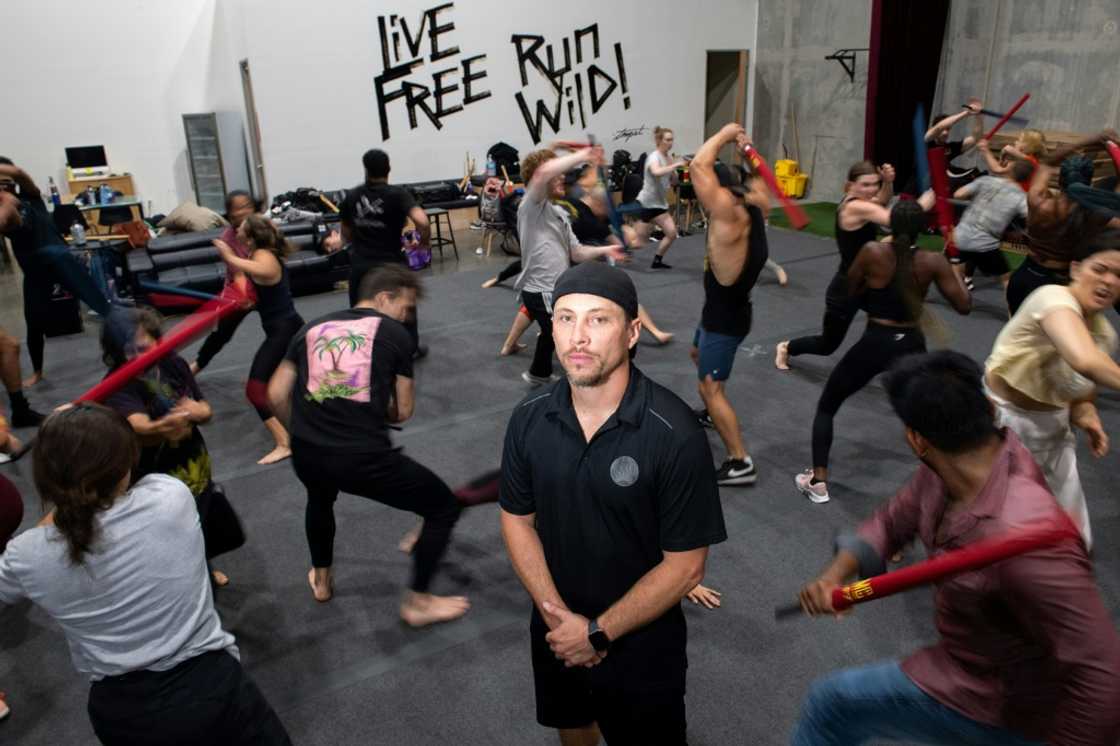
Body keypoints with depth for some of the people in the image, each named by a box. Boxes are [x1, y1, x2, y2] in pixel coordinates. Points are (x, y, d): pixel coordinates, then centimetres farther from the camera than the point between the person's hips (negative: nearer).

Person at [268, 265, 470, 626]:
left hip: (305, 456, 6)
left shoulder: (313, 327, 15)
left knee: (320, 496, 42)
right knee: (444, 507, 15)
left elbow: (277, 394, 14)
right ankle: (417, 602, 25)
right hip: (364, 458, -5)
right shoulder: (394, 333, 6)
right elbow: (402, 412, 7)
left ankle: (321, 580, 56)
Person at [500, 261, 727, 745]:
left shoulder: (676, 435, -27)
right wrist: (557, 615, -12)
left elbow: (685, 566, -20)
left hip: (642, 646, -4)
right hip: (555, 634, 5)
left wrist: (598, 632, -16)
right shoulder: (528, 419, -12)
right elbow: (517, 520, -2)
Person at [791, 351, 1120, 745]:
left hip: (998, 699, -7)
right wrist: (835, 574, -15)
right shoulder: (943, 474, -15)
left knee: (831, 703, 1)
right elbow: (891, 522, 1)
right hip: (971, 657, 7)